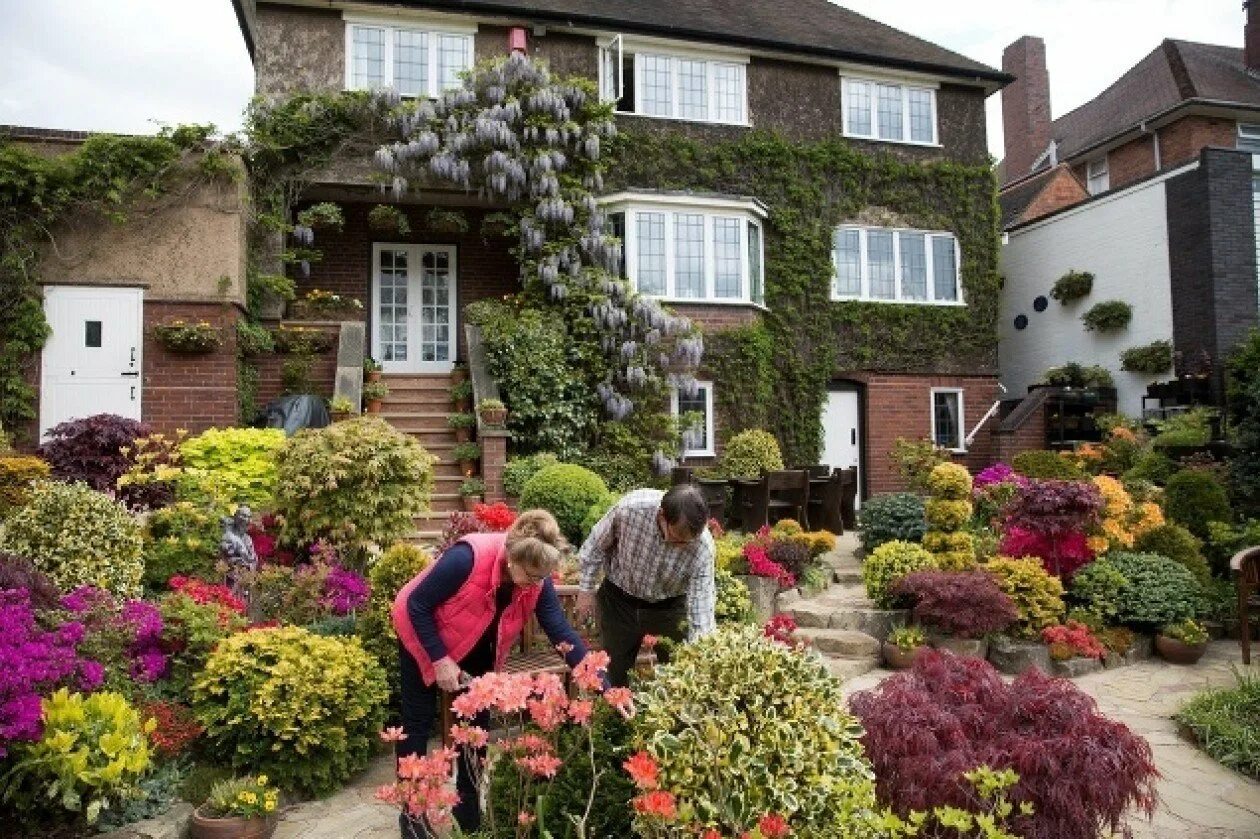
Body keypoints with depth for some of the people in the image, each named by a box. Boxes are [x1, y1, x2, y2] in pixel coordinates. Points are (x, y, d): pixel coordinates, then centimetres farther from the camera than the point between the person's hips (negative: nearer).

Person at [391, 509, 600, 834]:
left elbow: (562, 633, -21)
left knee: (476, 720, 6)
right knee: (419, 721, 3)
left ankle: (468, 805, 24)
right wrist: (440, 660, -27)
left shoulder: (537, 581, -23)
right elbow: (417, 605, -29)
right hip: (422, 634, -4)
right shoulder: (468, 557, -40)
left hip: (475, 647, 5)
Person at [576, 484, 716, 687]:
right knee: (614, 675, 10)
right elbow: (597, 545, -10)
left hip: (669, 607, 0)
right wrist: (587, 589, -1)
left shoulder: (704, 547, -29)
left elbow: (701, 609, -23)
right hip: (619, 600, 0)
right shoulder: (629, 507, -31)